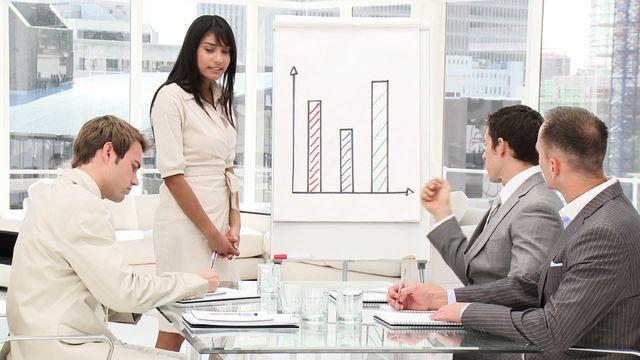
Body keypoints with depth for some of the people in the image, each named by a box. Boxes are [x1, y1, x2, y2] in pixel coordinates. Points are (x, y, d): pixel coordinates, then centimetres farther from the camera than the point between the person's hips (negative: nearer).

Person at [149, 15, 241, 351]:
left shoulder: (222, 99, 14)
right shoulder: (172, 97, -9)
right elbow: (172, 174, -13)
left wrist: (233, 224, 4)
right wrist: (210, 232, -11)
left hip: (219, 225, 7)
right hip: (186, 226, -7)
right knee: (174, 330, -4)